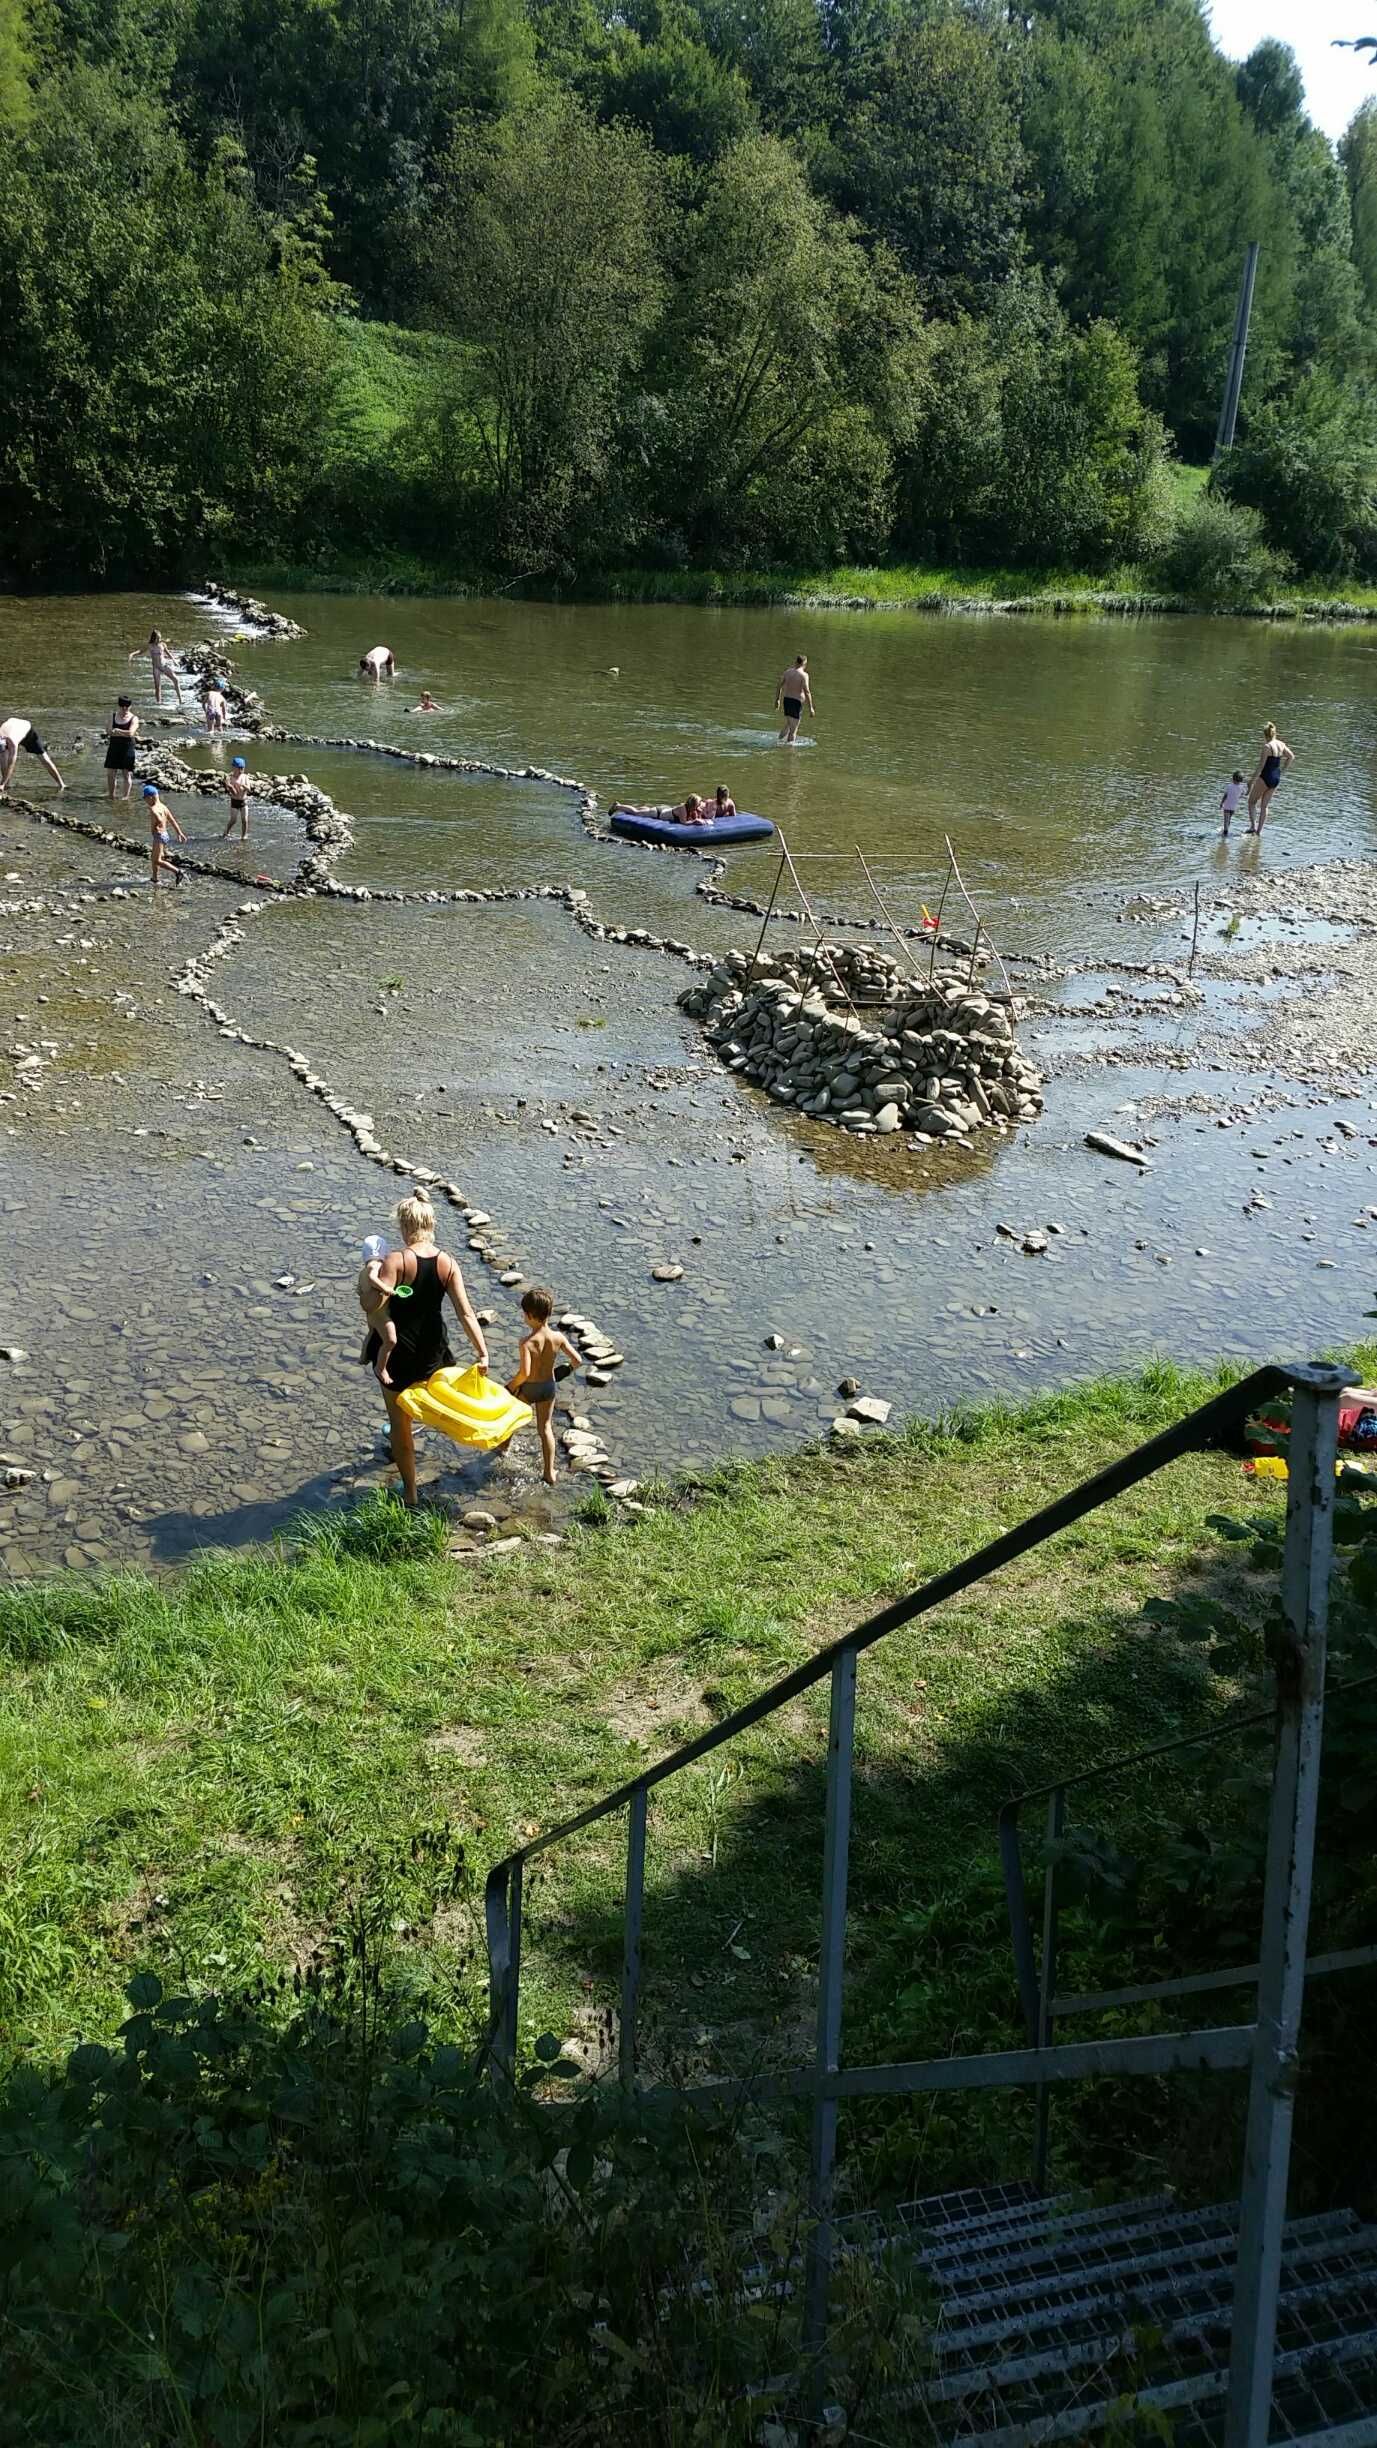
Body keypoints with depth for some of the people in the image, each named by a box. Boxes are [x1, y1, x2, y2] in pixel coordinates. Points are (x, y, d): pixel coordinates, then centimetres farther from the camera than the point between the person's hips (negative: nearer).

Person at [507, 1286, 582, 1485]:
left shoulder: (527, 1342, -29)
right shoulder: (558, 1337, -16)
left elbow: (524, 1373, -35)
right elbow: (577, 1360, -11)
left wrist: (510, 1386, -17)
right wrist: (568, 1369, 11)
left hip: (528, 1388, -4)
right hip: (549, 1386, 4)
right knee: (545, 1428, 18)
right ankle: (549, 1473, 18)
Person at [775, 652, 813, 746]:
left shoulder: (787, 672, 6)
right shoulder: (803, 675, -12)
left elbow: (779, 686, 11)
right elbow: (807, 692, -17)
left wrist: (777, 699, 23)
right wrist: (810, 707, -14)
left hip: (786, 700, 6)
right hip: (797, 702, -6)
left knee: (787, 726, 23)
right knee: (793, 729, -1)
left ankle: (780, 743, 21)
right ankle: (789, 745, -1)